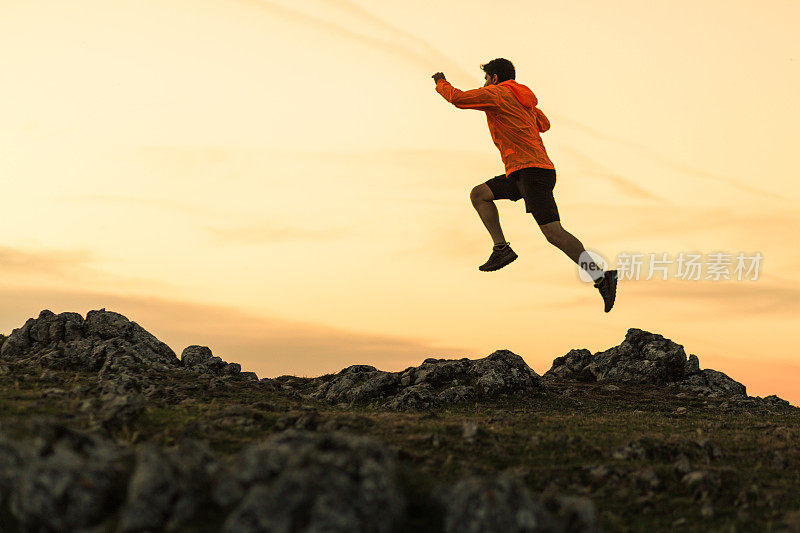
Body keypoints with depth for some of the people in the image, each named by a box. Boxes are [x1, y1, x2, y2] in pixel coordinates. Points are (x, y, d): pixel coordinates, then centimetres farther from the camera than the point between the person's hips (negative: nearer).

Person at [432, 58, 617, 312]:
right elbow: (544, 124, 37)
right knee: (479, 194, 12)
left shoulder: (495, 94, -3)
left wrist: (441, 83, 16)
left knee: (553, 232, -17)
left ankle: (600, 277, -23)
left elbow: (457, 98, -5)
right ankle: (501, 248, 2)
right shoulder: (523, 98, 22)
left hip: (532, 170, -10)